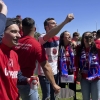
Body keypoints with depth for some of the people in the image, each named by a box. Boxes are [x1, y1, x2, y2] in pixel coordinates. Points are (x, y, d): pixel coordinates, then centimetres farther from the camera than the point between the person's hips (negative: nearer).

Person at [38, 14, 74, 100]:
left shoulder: (58, 39, 6)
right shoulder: (42, 37, -16)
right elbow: (51, 34, -39)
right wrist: (65, 22, -48)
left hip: (55, 72, 7)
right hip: (44, 73, -6)